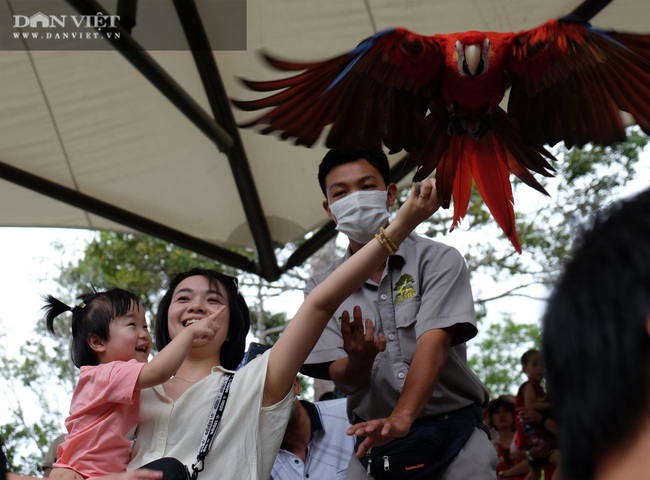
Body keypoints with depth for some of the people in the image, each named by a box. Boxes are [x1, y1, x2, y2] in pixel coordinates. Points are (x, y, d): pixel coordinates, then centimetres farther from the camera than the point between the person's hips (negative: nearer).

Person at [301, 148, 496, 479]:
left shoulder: (437, 260, -3)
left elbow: (434, 342, -17)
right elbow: (343, 380, -1)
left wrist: (400, 419, -32)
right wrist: (358, 361, -26)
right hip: (375, 442, 2)